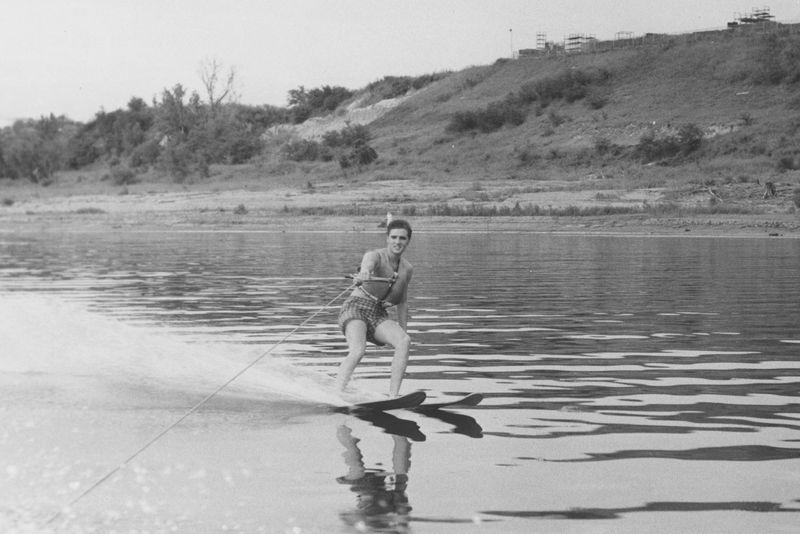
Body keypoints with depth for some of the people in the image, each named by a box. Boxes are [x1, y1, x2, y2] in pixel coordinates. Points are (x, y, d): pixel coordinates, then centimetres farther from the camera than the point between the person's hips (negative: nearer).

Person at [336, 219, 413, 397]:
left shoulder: (407, 269, 10)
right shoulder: (375, 256, -11)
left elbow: (402, 303, 22)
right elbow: (368, 265, -37)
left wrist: (403, 331, 19)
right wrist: (364, 274, -61)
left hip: (378, 316, 5)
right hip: (355, 308, -5)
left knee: (404, 342, -23)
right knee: (358, 351, -32)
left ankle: (393, 396, -26)